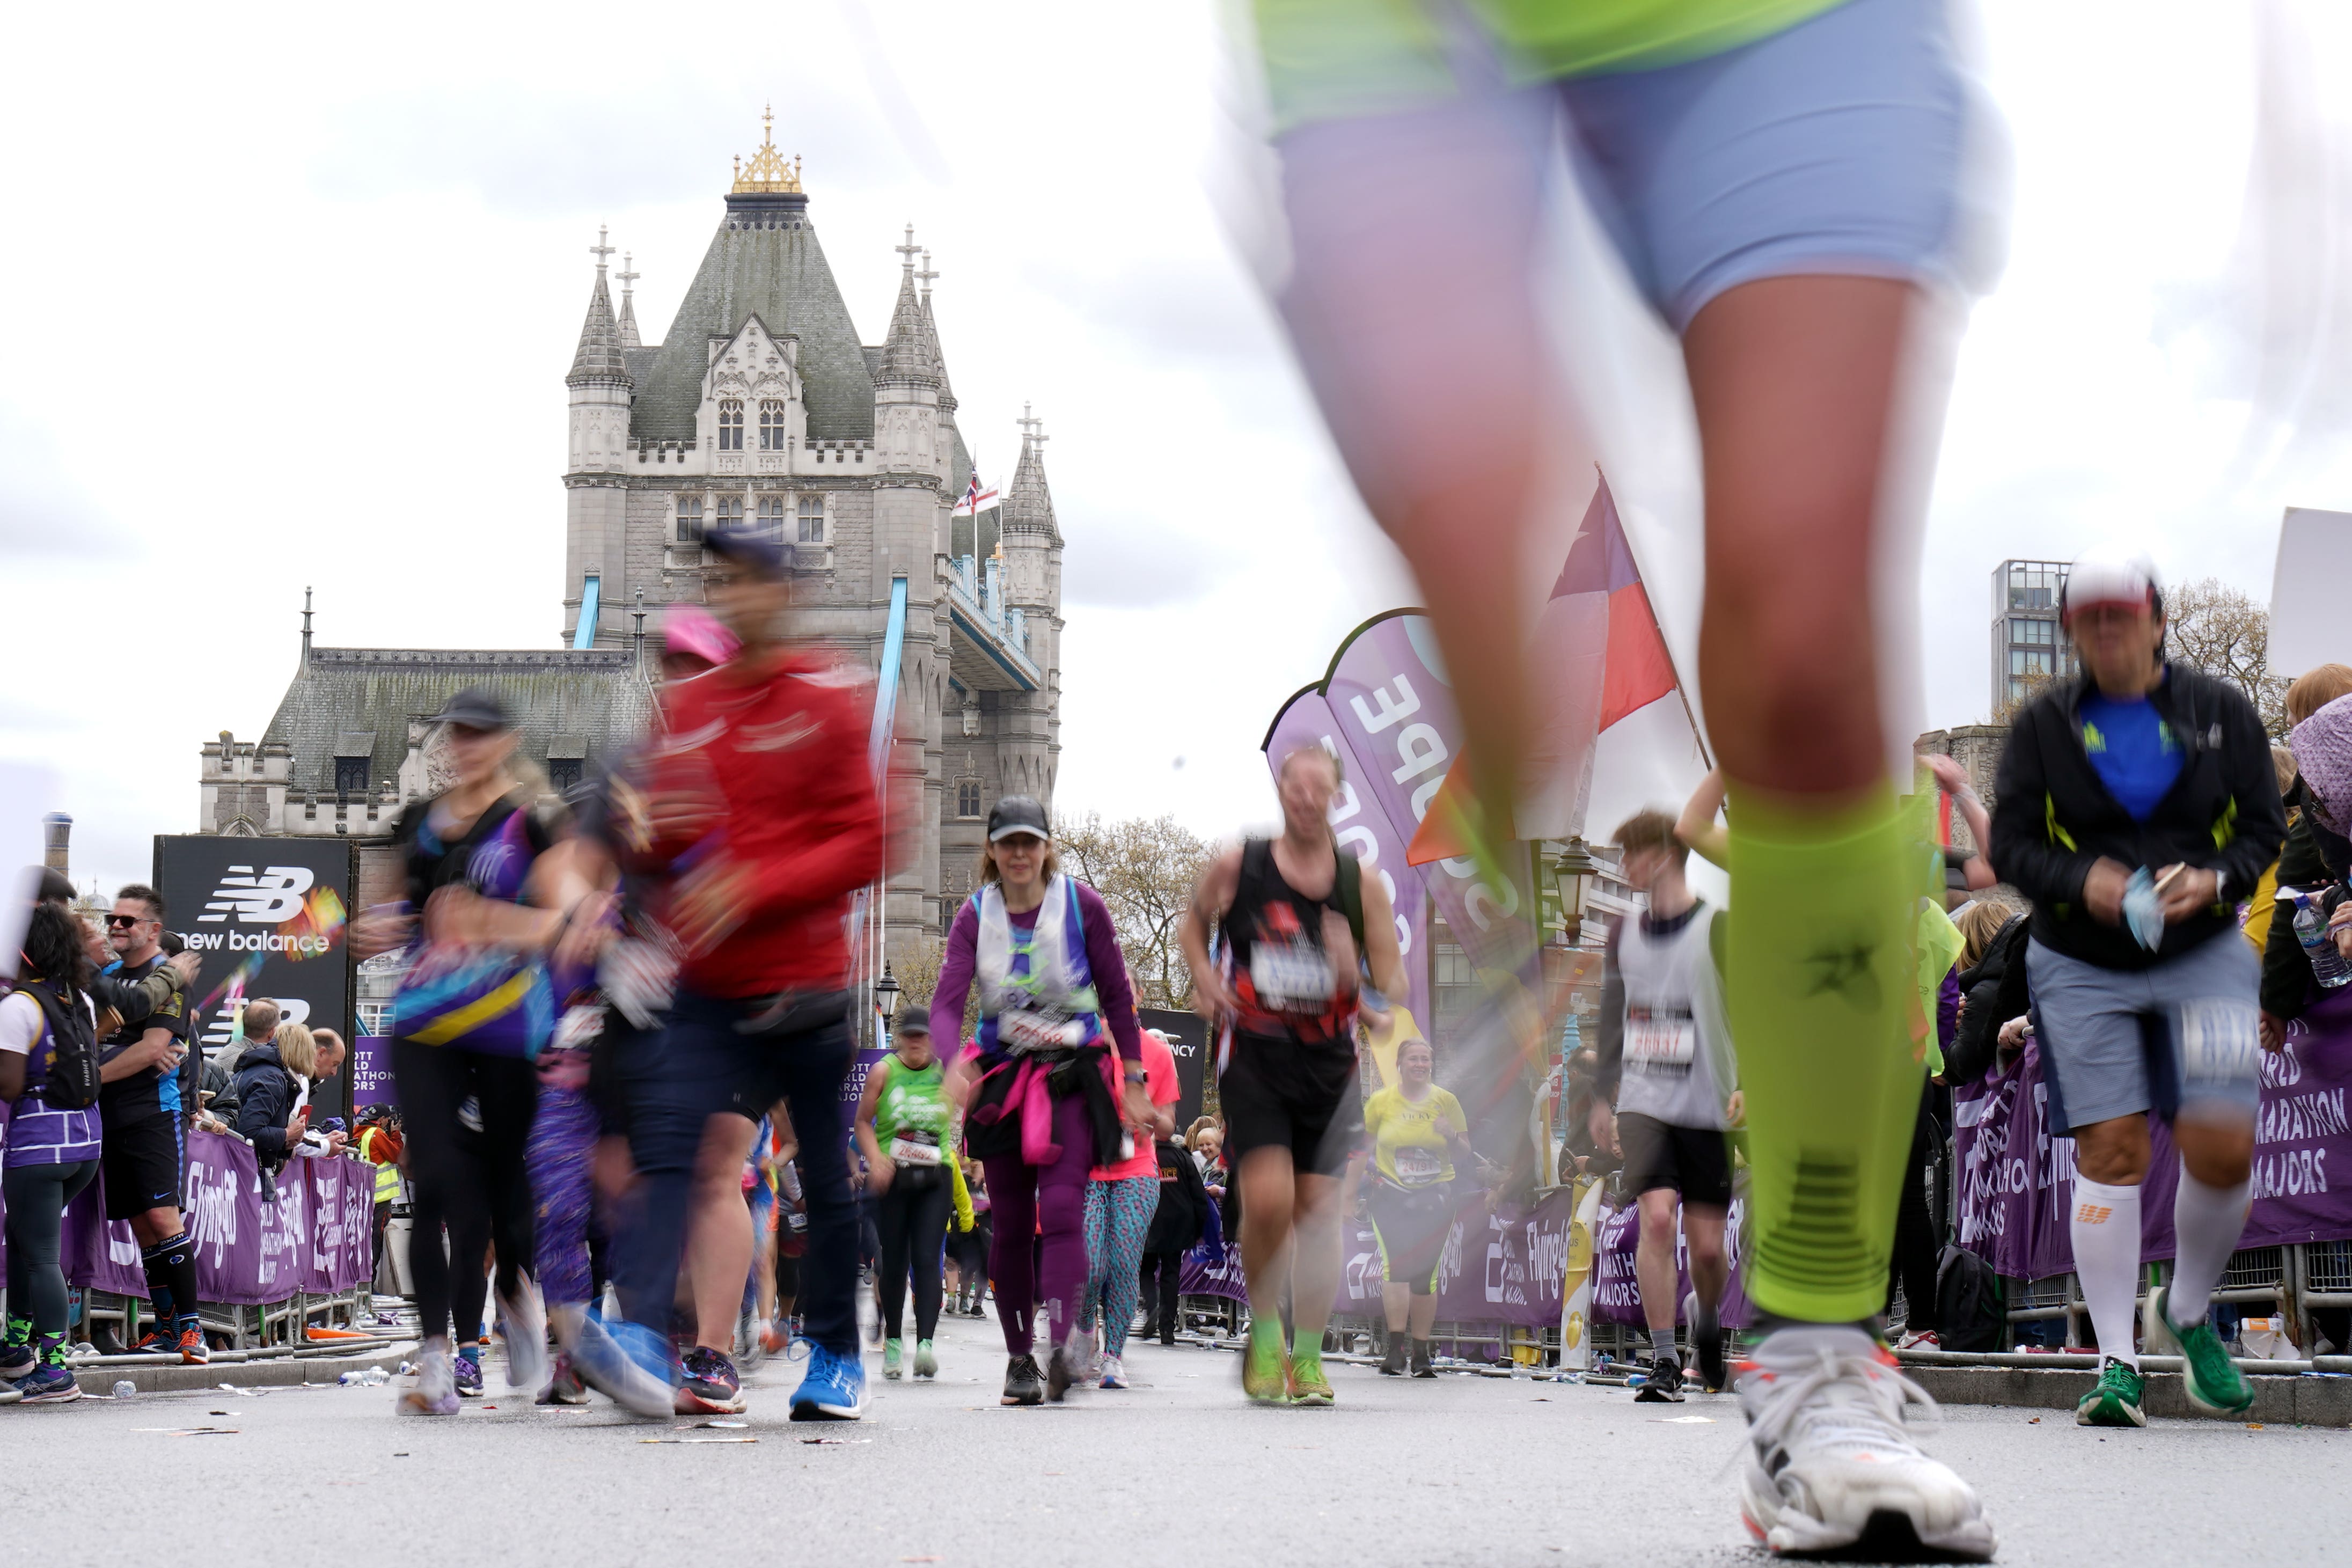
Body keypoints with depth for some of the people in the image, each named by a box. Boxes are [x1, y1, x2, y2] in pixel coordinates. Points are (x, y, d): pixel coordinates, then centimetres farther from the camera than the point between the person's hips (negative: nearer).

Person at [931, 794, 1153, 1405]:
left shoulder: (1083, 906, -4)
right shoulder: (975, 917, 1)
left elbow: (1117, 995, 3)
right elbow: (947, 999, -10)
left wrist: (1133, 1083, 1)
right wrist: (954, 1063, -30)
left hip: (1073, 1077, -3)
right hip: (1001, 1078, 3)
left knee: (1061, 1207, -20)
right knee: (1010, 1226, 4)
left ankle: (1061, 1342, -32)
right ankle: (1019, 1356, 14)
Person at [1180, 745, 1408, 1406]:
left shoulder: (1362, 885, 1)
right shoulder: (1237, 868, -2)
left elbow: (1395, 984, 3)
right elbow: (1195, 918, 18)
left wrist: (1356, 973, -19)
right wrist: (1202, 972, -1)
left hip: (1328, 1061, 2)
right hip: (1254, 1057, -2)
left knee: (1318, 1203, 3)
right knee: (1267, 1198, -17)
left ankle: (1307, 1358, 15)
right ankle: (1264, 1330, 6)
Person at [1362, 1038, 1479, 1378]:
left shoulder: (1446, 1101, 5)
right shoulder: (1381, 1101, 3)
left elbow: (1465, 1156, 7)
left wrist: (1452, 1137, -13)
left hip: (1435, 1196, 1)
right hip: (1391, 1195, -1)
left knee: (1425, 1273, 3)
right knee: (1396, 1265, -18)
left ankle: (1420, 1353, 11)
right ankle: (1396, 1347, -21)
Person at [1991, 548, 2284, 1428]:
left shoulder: (2221, 713, 4)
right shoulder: (2042, 728, 3)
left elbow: (2264, 827, 5)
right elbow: (2011, 844, 1)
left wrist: (2214, 880, -15)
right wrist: (2082, 882, -19)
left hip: (2203, 956, 1)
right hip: (2082, 967, -1)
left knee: (2223, 1149, -9)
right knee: (2111, 1154, -7)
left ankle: (2188, 1314, 18)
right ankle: (2115, 1364, -1)